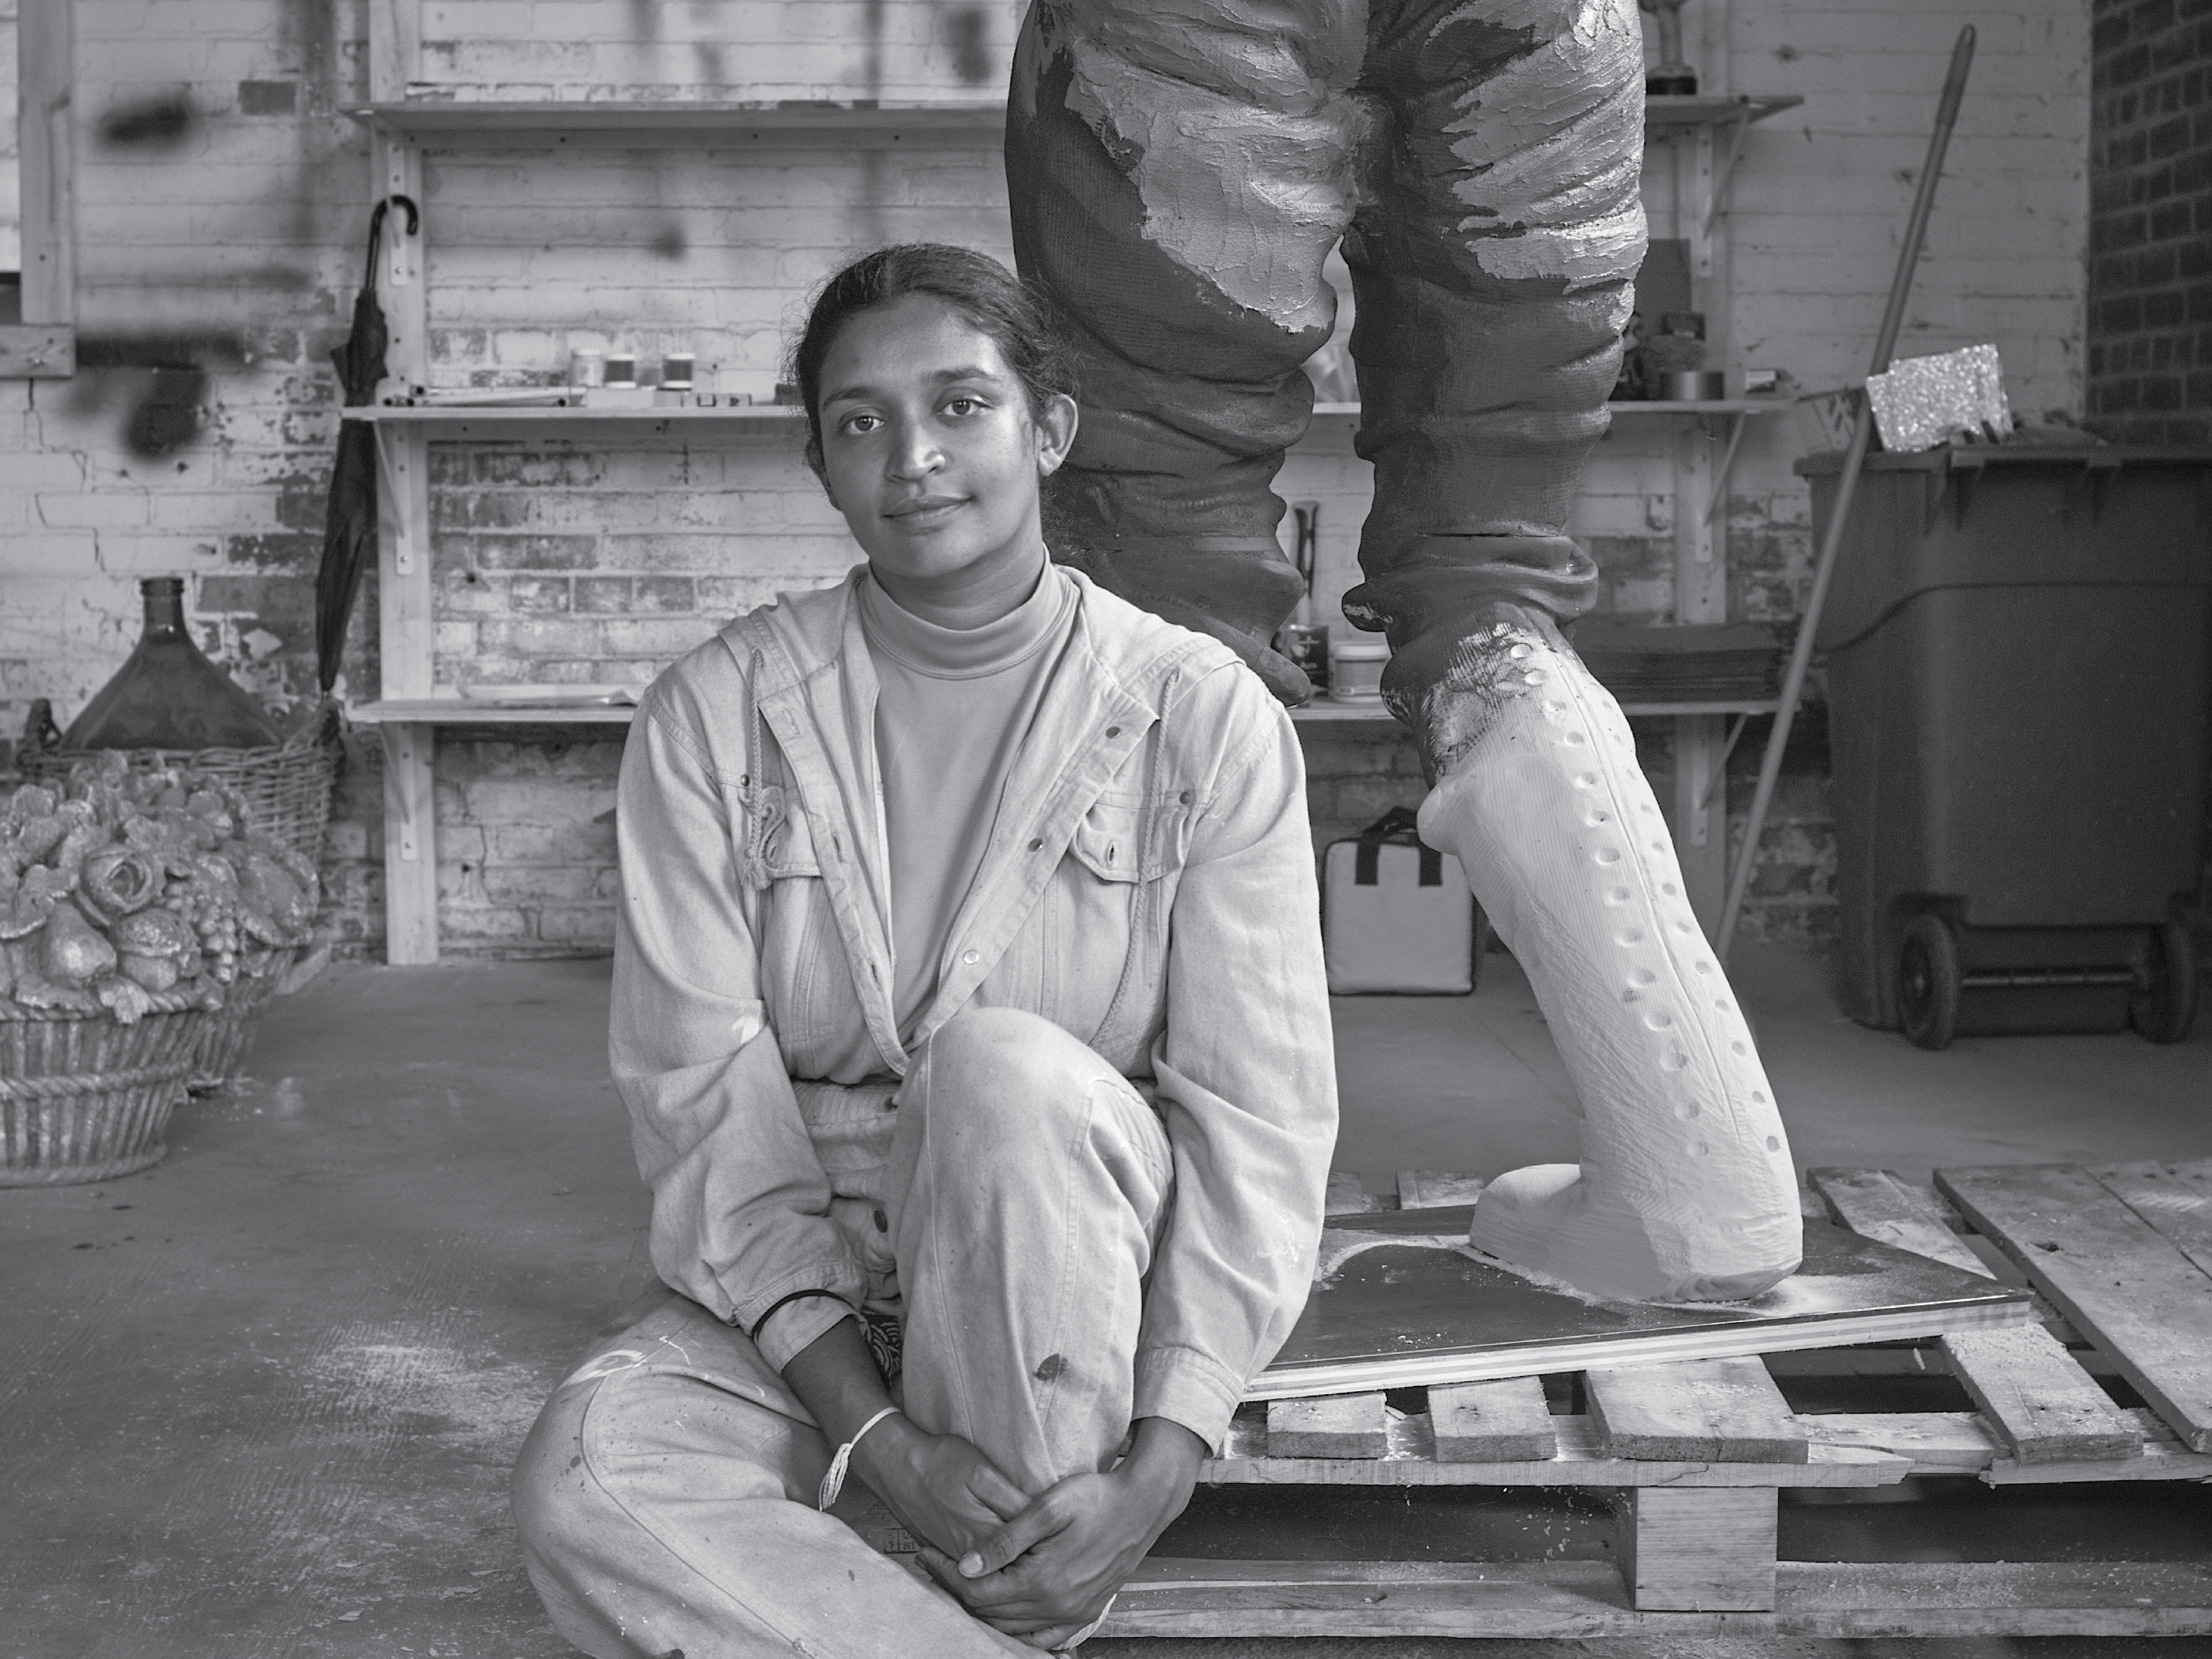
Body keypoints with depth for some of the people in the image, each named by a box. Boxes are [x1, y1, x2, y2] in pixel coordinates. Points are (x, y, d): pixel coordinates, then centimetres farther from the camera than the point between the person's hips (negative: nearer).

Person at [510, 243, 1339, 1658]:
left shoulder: (1205, 718, -6)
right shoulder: (717, 716, -3)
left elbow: (1259, 1120, -9)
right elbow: (702, 1100, -9)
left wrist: (1157, 1470, -21)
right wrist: (877, 1433, -21)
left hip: (1083, 1286, 0)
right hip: (804, 1289, 1)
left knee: (1005, 1064, -32)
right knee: (586, 1487, -28)